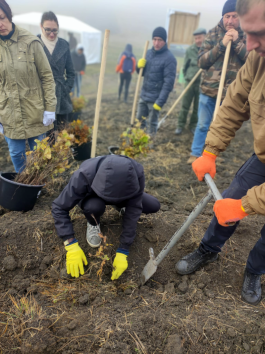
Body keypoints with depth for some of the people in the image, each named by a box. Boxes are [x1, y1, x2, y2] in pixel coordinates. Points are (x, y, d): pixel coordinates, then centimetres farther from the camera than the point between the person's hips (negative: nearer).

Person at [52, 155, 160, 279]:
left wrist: (123, 252, -33)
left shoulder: (136, 173, -37)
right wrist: (71, 245, -40)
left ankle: (122, 207, 14)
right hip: (93, 197, -2)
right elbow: (59, 208, -35)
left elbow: (133, 211, -32)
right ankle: (93, 224, -1)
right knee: (93, 206, -38)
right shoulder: (84, 176, -42)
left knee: (154, 206, -16)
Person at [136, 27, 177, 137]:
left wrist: (160, 101, -23)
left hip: (155, 98, -7)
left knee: (151, 124, 3)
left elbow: (168, 83, -18)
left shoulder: (169, 58, -14)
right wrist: (139, 66, -8)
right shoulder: (149, 53, 6)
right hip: (143, 95, 7)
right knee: (140, 119, 16)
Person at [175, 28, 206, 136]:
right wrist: (187, 77, 7)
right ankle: (180, 125, 14)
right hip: (190, 81, 1)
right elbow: (185, 65, 8)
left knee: (197, 107, 9)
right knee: (185, 105, 4)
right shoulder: (190, 50, -2)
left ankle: (193, 125, 22)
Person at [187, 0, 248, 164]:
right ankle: (196, 153, 24)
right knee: (202, 125, 10)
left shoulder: (246, 36, 3)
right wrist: (221, 44, -15)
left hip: (231, 93, 0)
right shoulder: (213, 34, 3)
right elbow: (202, 61, -5)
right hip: (209, 90, 0)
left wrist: (237, 42, -16)